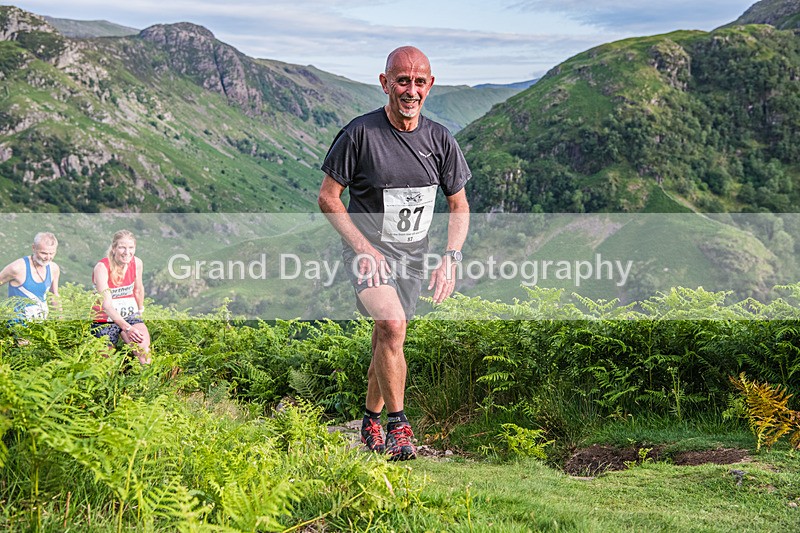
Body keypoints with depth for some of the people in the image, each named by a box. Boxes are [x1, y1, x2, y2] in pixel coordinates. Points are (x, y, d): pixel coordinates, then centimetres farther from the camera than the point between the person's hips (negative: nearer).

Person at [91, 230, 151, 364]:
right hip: (105, 319, -3)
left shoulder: (137, 263, -6)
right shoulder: (102, 267, -21)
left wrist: (140, 311, 29)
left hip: (130, 315, 3)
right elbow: (106, 304, -29)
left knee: (144, 346, -26)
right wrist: (127, 328, -38)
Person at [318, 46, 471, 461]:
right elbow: (327, 198, -9)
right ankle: (398, 426, -15)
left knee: (386, 341, 12)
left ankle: (371, 419, 34)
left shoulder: (439, 140, -2)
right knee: (392, 324, -27)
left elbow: (459, 205, 7)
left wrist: (450, 258, -6)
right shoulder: (360, 133, -15)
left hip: (411, 254, 4)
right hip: (367, 248, -4)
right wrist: (363, 247, -18)